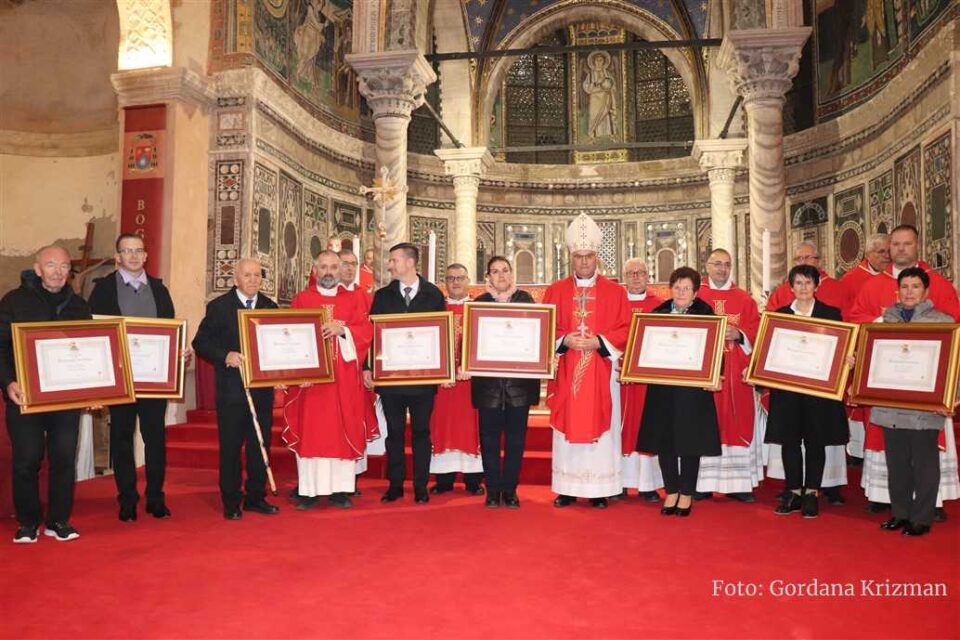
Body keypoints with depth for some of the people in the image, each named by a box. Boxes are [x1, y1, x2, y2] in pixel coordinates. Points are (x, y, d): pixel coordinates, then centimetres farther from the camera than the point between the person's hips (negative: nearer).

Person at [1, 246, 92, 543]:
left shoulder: (79, 306, 13)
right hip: (25, 396, -2)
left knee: (65, 459, 4)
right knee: (26, 460, 3)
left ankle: (59, 521, 16)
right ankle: (28, 523, 16)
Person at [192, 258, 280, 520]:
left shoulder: (270, 307, 10)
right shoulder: (218, 307, -1)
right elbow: (200, 343, -4)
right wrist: (225, 356, -18)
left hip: (262, 388, 4)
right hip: (231, 388, -3)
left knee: (260, 444, 9)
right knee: (230, 446, 3)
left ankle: (256, 497, 22)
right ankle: (231, 502, 14)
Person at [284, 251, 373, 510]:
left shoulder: (354, 299, 11)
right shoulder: (302, 299, 9)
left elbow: (366, 331, 2)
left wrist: (342, 330, -16)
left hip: (344, 377, 1)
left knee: (344, 430, 1)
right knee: (310, 431, -1)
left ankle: (340, 489, 8)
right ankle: (309, 490, 4)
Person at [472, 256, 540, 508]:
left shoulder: (525, 300, 6)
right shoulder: (479, 303, 7)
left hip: (520, 380, 0)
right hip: (488, 380, 0)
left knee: (515, 438, 6)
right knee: (489, 438, 5)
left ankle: (510, 490, 17)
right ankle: (493, 490, 16)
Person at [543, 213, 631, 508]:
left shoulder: (615, 292, 4)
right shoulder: (555, 291, 7)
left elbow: (624, 330, 0)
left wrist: (599, 342, -15)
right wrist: (564, 340, -14)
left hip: (601, 375, -1)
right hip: (566, 374, 1)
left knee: (600, 428, 2)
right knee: (567, 428, 4)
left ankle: (600, 488, 11)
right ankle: (568, 488, 13)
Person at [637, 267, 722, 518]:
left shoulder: (705, 314, -1)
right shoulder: (658, 313, 7)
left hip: (693, 387, -2)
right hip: (662, 387, 3)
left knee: (690, 439, 3)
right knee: (664, 438, 6)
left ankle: (686, 494, 19)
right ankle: (671, 491, 21)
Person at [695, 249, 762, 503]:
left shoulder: (744, 299, 11)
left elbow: (756, 332, 5)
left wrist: (738, 335, -13)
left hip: (736, 372, 2)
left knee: (737, 422, 2)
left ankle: (739, 482, 8)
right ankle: (704, 482, 4)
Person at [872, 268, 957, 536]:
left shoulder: (943, 322, 1)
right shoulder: (885, 320, 11)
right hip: (890, 405, 3)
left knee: (924, 465, 4)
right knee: (896, 464, 11)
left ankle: (922, 519, 16)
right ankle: (899, 513, 24)